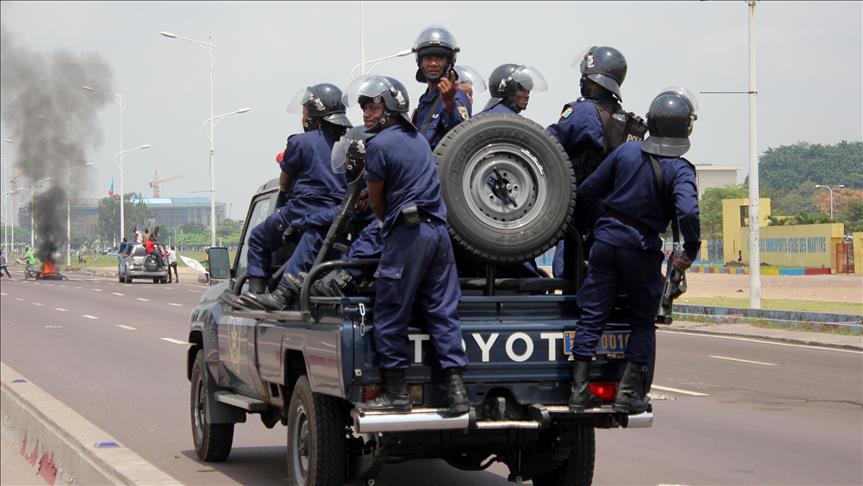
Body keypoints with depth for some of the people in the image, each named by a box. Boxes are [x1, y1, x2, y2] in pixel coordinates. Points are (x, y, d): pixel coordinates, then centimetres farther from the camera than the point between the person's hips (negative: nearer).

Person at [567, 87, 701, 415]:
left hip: (607, 239, 3)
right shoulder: (680, 170, -11)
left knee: (592, 316, 8)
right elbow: (687, 212, -27)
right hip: (642, 250, -3)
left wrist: (583, 225, 21)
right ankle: (629, 393, 7)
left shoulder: (626, 151, 0)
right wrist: (690, 251, -12)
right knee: (643, 323, 12)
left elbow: (586, 192, 4)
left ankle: (579, 389, 6)